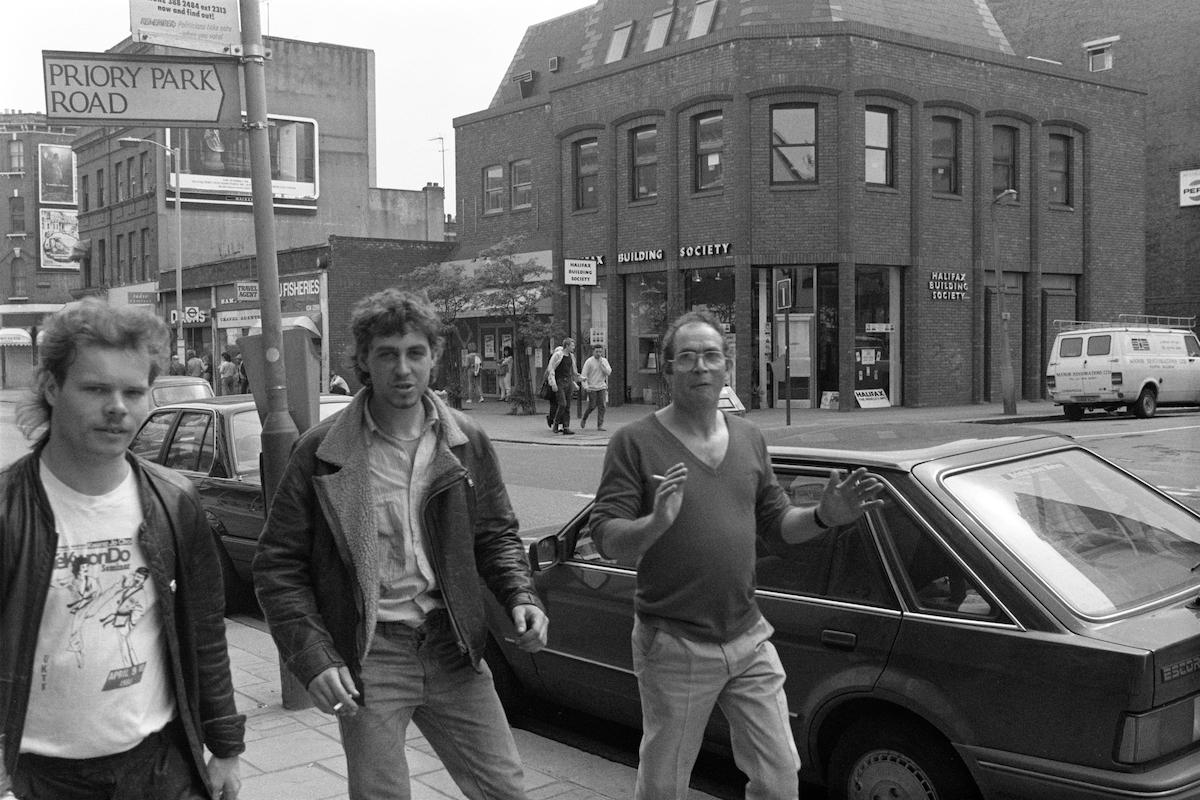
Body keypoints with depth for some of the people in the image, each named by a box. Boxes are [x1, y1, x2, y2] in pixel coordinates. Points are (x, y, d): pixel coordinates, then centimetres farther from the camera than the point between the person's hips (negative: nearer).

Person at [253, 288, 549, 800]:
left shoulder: (467, 442, 2)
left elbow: (496, 535, 14)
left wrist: (520, 596, -5)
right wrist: (312, 657, -15)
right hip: (366, 657, -3)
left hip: (451, 646, 3)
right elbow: (278, 565, -4)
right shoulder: (322, 451, -7)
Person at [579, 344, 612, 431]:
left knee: (602, 406, -6)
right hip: (592, 388, -3)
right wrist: (586, 387, -16)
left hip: (602, 387, 3)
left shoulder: (604, 361, 7)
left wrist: (601, 363, -11)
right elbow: (584, 375, -7)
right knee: (592, 406, -4)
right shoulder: (589, 362, -6)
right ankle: (583, 419, 23)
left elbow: (608, 372, -5)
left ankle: (600, 425, -2)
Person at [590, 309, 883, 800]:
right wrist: (657, 523, -34)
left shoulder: (749, 438, 8)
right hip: (674, 646, -4)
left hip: (748, 639, 5)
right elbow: (605, 539, -15)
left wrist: (824, 517, -5)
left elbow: (776, 523, 14)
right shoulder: (636, 442, -9)